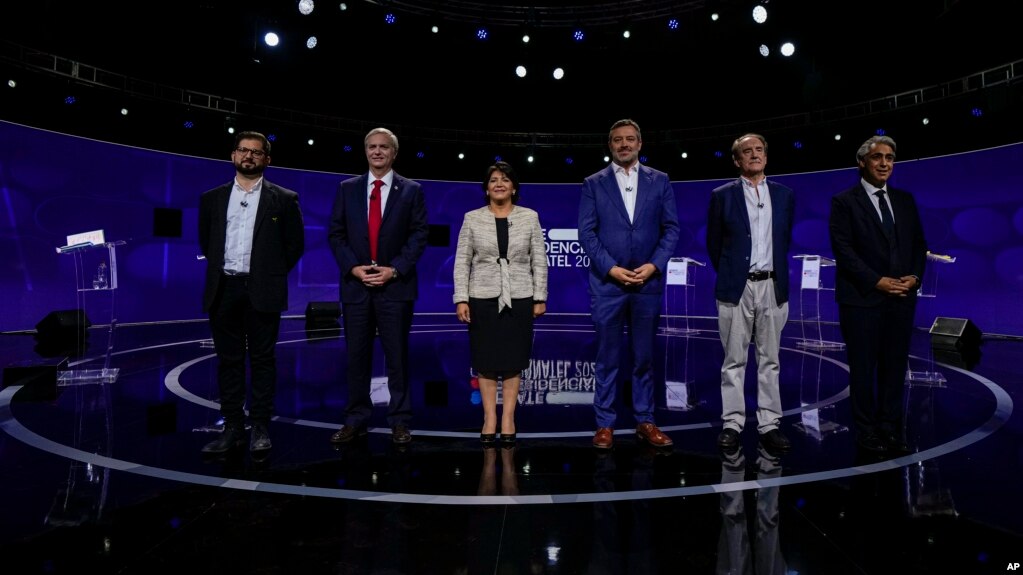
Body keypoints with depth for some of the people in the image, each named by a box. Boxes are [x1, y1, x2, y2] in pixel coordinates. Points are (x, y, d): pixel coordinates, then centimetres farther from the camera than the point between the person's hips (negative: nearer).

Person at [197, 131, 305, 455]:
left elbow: (295, 244, 5)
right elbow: (205, 242, 20)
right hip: (223, 289, 3)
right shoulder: (212, 198, 11)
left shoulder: (284, 199, 2)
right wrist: (219, 272, 12)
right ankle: (233, 427, 15)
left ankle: (260, 428, 10)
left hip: (262, 290, -3)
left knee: (262, 360, 2)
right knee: (228, 360, 7)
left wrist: (273, 274, 3)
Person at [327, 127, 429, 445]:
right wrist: (353, 268, -8)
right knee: (356, 356, 7)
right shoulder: (347, 188, 9)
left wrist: (394, 269, -11)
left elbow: (419, 235, -1)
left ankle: (399, 422, 13)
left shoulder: (412, 190, 4)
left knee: (397, 356, 3)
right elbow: (336, 234, 6)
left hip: (396, 285, -2)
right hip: (355, 284, 2)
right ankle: (355, 420, 17)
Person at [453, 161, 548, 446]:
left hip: (519, 298, 0)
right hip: (482, 298, 0)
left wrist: (540, 297, 0)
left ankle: (508, 418, 14)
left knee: (513, 360, 5)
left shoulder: (530, 217, 3)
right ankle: (489, 418, 14)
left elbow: (539, 261, 4)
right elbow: (462, 262, 1)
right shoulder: (472, 218, 2)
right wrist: (461, 299, -6)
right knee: (486, 360, 4)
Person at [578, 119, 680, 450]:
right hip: (607, 283, -1)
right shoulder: (594, 184, 6)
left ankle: (645, 421, 20)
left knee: (645, 356, 9)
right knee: (608, 358, 4)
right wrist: (612, 268, -12)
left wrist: (654, 265, -9)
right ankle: (604, 424, 12)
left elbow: (671, 228, 5)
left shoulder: (659, 181, 10)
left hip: (648, 282, 2)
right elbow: (586, 232, -1)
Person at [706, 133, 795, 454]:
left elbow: (785, 239, 18)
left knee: (769, 360, 7)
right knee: (734, 360, 2)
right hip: (736, 287, -2)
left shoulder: (784, 195, 9)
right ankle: (732, 424, 10)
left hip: (773, 287, 3)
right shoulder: (722, 195, 1)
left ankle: (769, 425, 15)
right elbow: (714, 243, 7)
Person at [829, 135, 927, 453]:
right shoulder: (844, 201, -3)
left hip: (902, 297, 5)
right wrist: (877, 281, -15)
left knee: (895, 365, 9)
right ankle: (867, 430, 15)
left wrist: (915, 275, -4)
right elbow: (843, 249, -10)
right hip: (862, 298, -5)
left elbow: (919, 243, 14)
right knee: (864, 367, 4)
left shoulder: (905, 200, 13)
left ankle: (891, 427, 20)